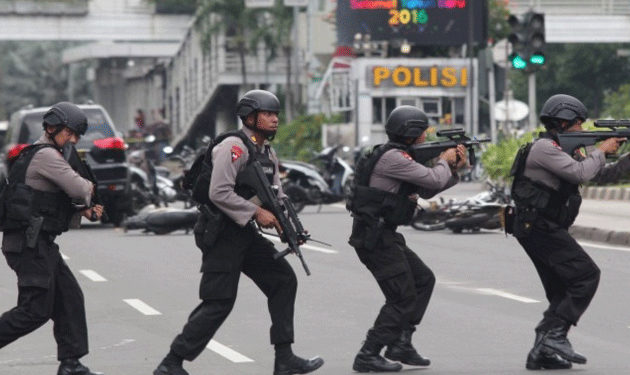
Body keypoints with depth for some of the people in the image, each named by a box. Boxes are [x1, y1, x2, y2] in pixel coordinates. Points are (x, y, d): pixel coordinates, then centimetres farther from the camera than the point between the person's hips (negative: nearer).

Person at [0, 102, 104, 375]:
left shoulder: (45, 155, 21)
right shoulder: (46, 155, -13)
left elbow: (55, 203, 25)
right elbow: (78, 189, -20)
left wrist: (85, 211, 9)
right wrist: (89, 188, 4)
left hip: (41, 244, 11)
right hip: (30, 244, -11)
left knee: (70, 299, 9)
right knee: (35, 310, -9)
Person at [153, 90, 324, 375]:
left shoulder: (268, 153, 15)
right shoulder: (234, 146, -15)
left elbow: (277, 196, 16)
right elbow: (219, 193, -23)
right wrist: (256, 213, -20)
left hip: (245, 234, 10)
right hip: (221, 233, -10)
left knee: (283, 280, 7)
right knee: (219, 302, -12)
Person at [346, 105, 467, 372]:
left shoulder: (400, 157, 15)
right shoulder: (393, 158, -18)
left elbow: (427, 190, 21)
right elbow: (434, 180, -20)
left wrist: (454, 169, 12)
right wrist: (444, 161, 1)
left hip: (385, 236, 11)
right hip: (374, 237, -11)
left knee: (424, 280, 17)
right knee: (403, 297, -9)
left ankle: (400, 344, 17)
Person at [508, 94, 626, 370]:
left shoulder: (562, 150, 20)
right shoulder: (544, 147, -11)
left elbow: (604, 175, 20)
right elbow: (581, 173, -21)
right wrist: (601, 151, -5)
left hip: (538, 230, 10)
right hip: (540, 226, -10)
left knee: (563, 292, 9)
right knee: (586, 275, -15)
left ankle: (541, 353, 7)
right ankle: (553, 336, -19)